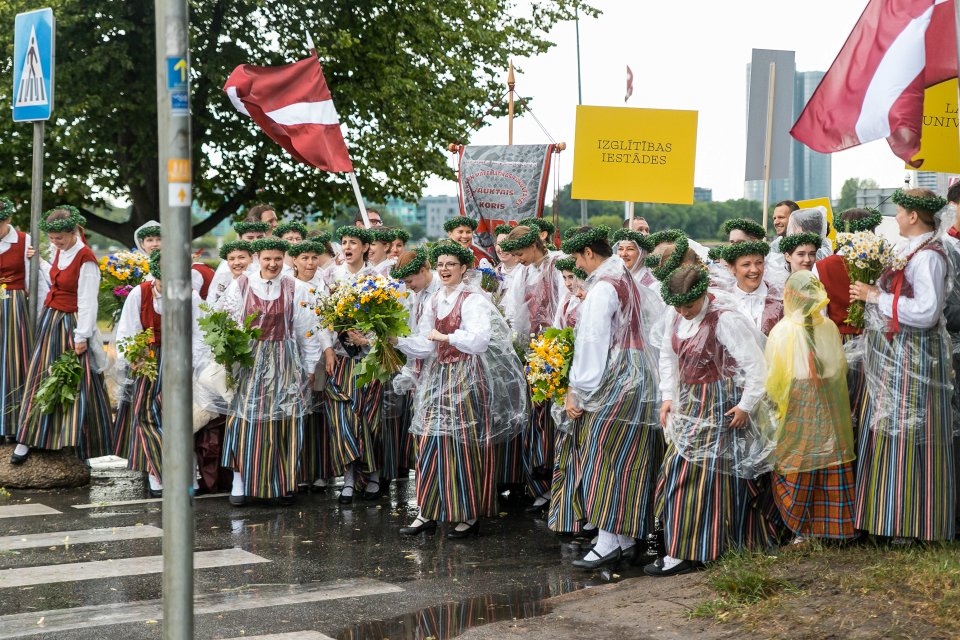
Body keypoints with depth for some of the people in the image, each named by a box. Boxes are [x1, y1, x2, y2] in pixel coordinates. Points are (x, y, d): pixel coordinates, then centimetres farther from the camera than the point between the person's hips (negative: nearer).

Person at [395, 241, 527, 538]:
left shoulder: (472, 299, -10)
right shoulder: (434, 301, 11)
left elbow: (480, 339, -24)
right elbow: (425, 346, 9)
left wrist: (445, 337, -20)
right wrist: (398, 342, -4)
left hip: (467, 377, -6)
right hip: (439, 377, 7)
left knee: (465, 443, -3)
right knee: (430, 440, 3)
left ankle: (470, 516, 6)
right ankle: (427, 513, 8)